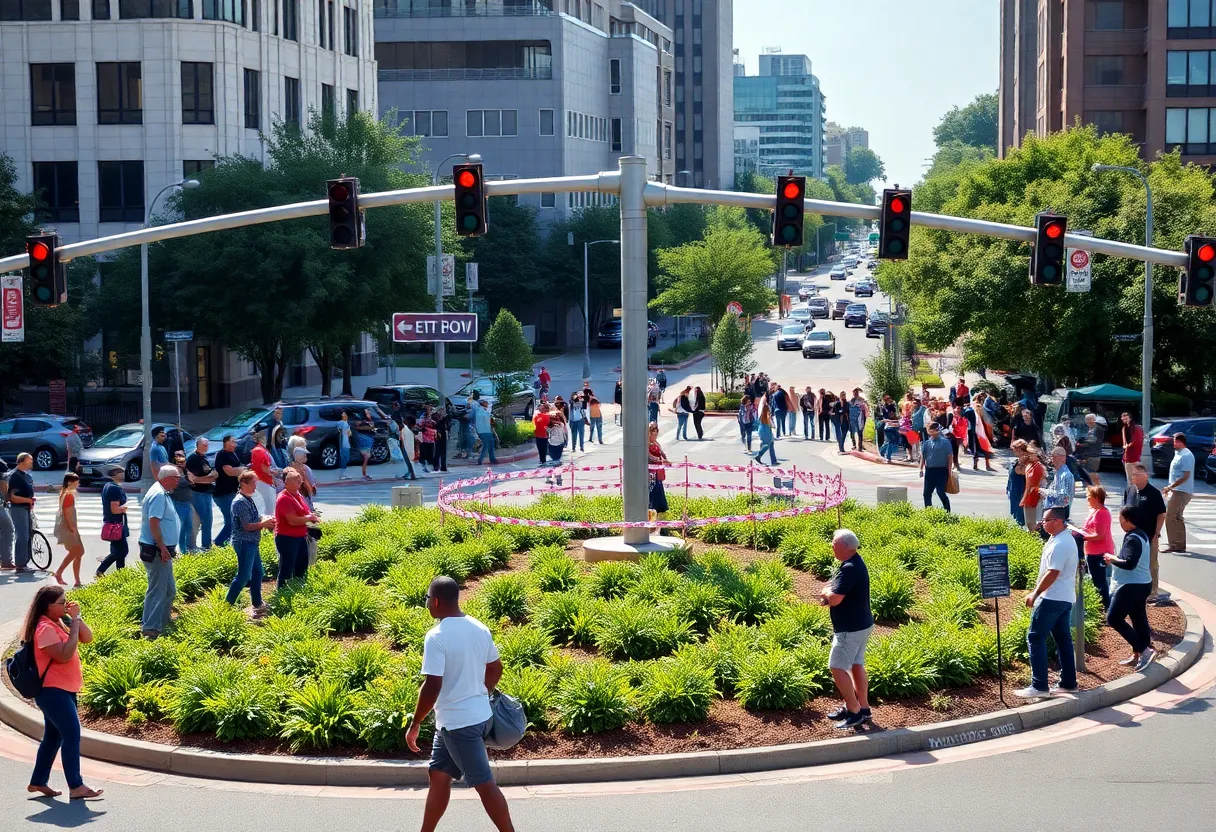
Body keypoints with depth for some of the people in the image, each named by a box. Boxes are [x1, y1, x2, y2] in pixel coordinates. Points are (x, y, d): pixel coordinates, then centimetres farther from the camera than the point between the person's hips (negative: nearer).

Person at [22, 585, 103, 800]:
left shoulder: (59, 623, 11)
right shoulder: (45, 628, -17)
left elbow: (87, 638, 9)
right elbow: (64, 655, -26)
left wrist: (76, 617, -3)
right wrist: (74, 624, -22)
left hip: (62, 690, 10)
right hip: (53, 691, -10)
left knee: (54, 736, 15)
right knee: (72, 734, -12)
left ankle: (38, 782, 24)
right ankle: (76, 786, -10)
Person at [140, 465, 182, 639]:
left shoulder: (162, 493, 15)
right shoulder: (159, 495, -17)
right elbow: (153, 522, -25)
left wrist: (170, 548, 24)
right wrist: (163, 548, -26)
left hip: (162, 551, 11)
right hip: (156, 551, -11)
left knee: (169, 590, 18)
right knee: (158, 590, -9)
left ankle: (161, 623, 28)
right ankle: (150, 629, -9)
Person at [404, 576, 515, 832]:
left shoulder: (437, 637, -20)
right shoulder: (479, 628, 5)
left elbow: (432, 687, -23)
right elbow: (495, 669, 15)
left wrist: (414, 724, -12)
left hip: (458, 723, -9)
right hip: (480, 715, 9)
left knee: (484, 783, -1)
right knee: (438, 775, 18)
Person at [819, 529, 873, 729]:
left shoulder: (849, 569, -26)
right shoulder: (855, 562, 9)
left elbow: (834, 599, -29)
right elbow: (842, 592, 17)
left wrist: (826, 592, -7)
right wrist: (828, 594, -4)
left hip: (850, 628, -10)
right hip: (860, 624, 10)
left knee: (837, 667, -5)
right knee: (856, 665, 15)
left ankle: (854, 711, -1)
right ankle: (863, 708, 21)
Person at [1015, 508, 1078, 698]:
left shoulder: (1059, 544, -21)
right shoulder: (1065, 538, 13)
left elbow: (1052, 573, -25)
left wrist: (1035, 593, -19)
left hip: (1052, 598, -11)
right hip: (1065, 597, 11)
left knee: (1035, 638, -7)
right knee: (1063, 639, 13)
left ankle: (1039, 686, -8)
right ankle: (1068, 683, 17)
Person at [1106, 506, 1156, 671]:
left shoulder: (1132, 539, -20)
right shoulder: (1140, 534, 11)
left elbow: (1129, 563, -30)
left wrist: (1112, 559, -16)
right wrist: (1115, 561, 10)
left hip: (1132, 586, -10)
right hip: (1141, 584, 10)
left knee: (1113, 619, -6)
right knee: (1139, 619, 13)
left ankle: (1144, 649, -9)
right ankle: (1137, 655, 20)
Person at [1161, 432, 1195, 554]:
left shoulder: (1185, 456, -18)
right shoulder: (1179, 454, 14)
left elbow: (1185, 476, -23)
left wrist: (1171, 487, -21)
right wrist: (1171, 488, 21)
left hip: (1181, 492, -11)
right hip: (1178, 491, 11)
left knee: (1170, 517, -9)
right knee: (1176, 518, 15)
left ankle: (1172, 545, -6)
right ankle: (1180, 545, 20)